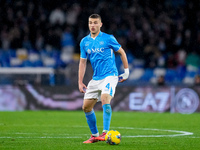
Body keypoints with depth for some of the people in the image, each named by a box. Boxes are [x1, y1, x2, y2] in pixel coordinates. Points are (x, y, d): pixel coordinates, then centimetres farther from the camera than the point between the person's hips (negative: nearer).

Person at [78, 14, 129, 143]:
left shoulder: (108, 38, -4)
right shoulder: (84, 42, 8)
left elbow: (122, 52, 7)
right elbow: (83, 62, 14)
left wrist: (126, 71, 6)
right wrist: (80, 82, 10)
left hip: (110, 75, -6)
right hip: (96, 78, 6)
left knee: (105, 99, -28)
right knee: (86, 107, 3)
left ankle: (105, 133, -30)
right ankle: (95, 135, 18)